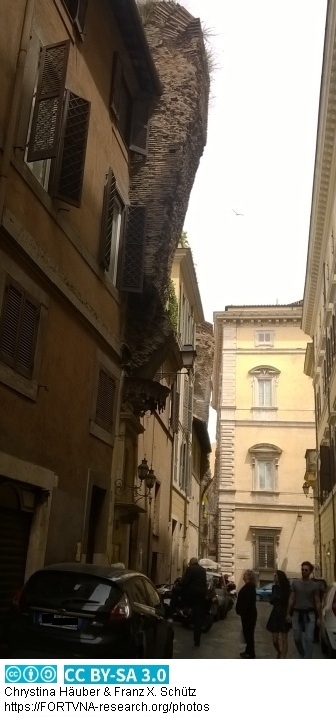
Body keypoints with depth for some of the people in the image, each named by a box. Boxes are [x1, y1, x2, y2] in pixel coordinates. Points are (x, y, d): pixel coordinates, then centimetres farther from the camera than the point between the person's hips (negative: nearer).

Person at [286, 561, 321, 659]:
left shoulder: (315, 585, 1)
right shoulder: (295, 583, 5)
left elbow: (317, 602, 2)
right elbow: (291, 599, 6)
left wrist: (318, 617, -1)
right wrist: (288, 614, 2)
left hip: (309, 614, -2)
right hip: (297, 614, 2)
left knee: (309, 639, -8)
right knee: (297, 638, 6)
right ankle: (303, 656, 30)